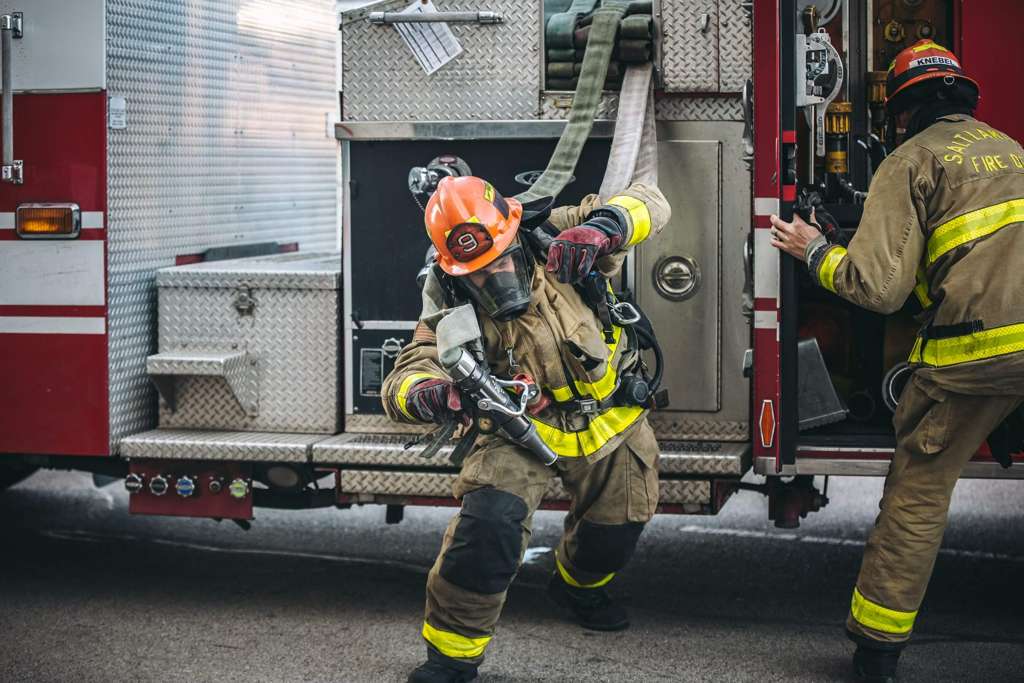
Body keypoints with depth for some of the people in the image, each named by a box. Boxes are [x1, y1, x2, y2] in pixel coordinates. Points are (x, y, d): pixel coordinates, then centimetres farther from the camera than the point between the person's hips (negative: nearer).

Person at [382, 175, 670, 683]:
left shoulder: (560, 244, -21)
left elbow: (649, 203, -24)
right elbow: (402, 382, -32)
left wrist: (601, 227, -48)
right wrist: (427, 394, -58)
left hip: (612, 420, 3)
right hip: (526, 429, -3)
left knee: (617, 526, 16)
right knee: (489, 520, -26)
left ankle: (578, 584, 54)